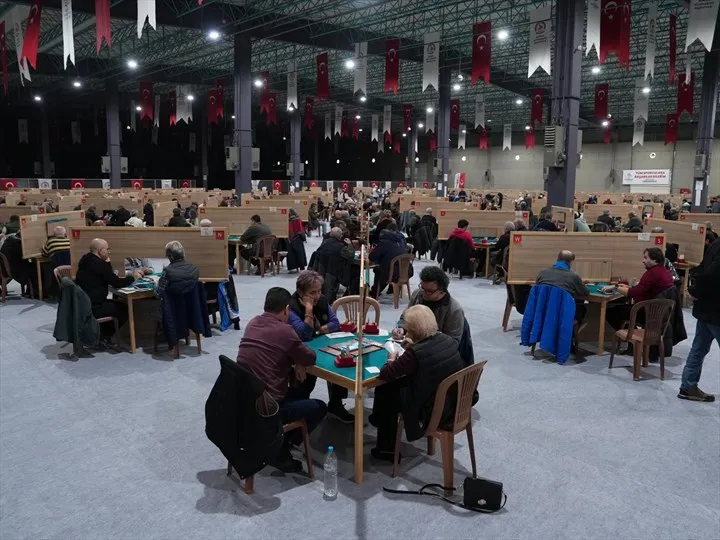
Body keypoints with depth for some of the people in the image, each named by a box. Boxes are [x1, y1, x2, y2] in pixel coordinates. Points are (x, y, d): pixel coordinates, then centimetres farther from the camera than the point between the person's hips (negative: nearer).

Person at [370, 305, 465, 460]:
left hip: (432, 412, -7)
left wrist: (391, 360, 1)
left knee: (386, 390, 12)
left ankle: (386, 449, 28)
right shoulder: (447, 340, -5)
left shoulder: (415, 353, -27)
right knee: (400, 383, 21)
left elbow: (385, 375, -17)